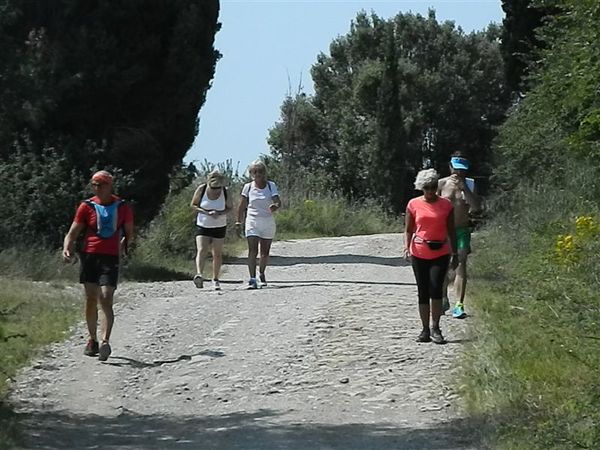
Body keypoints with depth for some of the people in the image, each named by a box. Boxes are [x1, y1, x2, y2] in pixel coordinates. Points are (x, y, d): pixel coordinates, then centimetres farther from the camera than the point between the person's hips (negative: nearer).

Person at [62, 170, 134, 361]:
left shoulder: (122, 207, 6)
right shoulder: (87, 206, 7)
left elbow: (130, 234, 18)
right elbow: (72, 233, 8)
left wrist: (124, 246, 1)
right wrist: (67, 249, -9)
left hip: (110, 258, -2)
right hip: (89, 256, 2)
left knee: (105, 299, -14)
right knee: (90, 300, 4)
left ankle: (105, 341, -20)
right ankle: (92, 340, 19)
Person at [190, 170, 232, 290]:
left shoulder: (225, 192, -10)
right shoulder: (201, 189, -12)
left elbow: (229, 207, 3)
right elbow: (193, 205, -2)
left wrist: (220, 213, -18)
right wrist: (205, 212, -19)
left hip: (219, 226, 1)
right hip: (203, 225, -1)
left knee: (217, 254, 6)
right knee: (201, 251, -19)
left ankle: (215, 279, 18)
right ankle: (199, 275, -35)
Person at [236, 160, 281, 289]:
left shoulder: (271, 186, -2)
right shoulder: (248, 187, 0)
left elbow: (278, 201, -13)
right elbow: (242, 206, 7)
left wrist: (275, 206, -36)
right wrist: (239, 222, 6)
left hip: (268, 222, 1)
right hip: (252, 222, -1)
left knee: (265, 253, 11)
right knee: (253, 251, -14)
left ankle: (261, 274, 36)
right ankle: (252, 279, -19)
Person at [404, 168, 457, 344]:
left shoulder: (446, 205, 4)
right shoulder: (414, 205, 3)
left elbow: (451, 231, 9)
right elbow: (408, 230, 6)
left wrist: (455, 254, 9)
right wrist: (406, 247, -11)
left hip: (440, 253, -1)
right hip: (419, 254, 1)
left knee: (436, 289, -15)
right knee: (423, 292, 4)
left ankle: (435, 328, -5)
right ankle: (425, 330, 13)